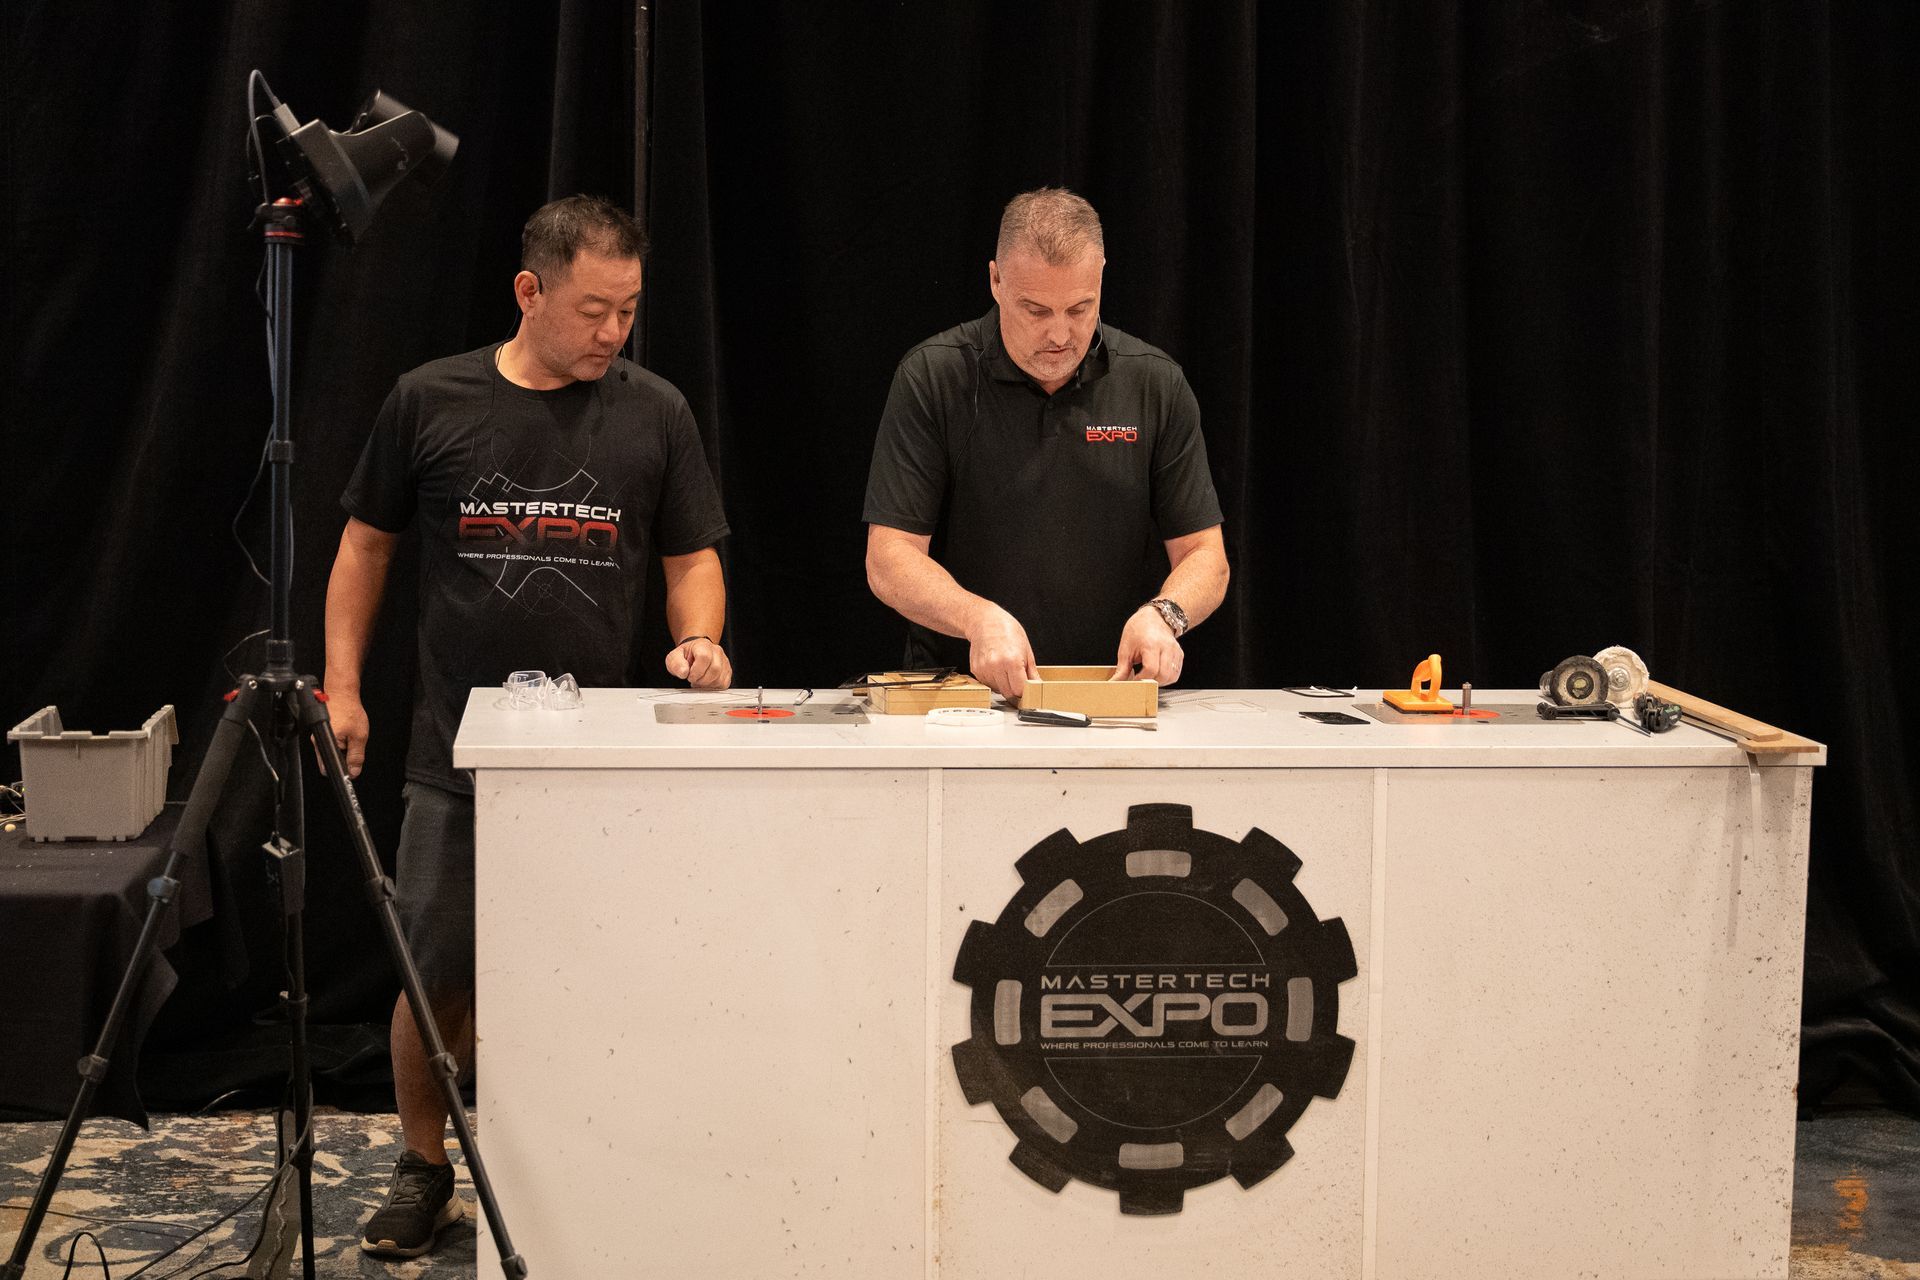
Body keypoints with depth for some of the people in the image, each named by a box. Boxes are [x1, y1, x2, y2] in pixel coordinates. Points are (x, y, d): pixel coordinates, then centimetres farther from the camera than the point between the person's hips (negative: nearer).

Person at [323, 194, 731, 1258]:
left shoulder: (653, 413, 4)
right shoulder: (429, 403, 1)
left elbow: (691, 556, 8)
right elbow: (367, 543, 10)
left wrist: (697, 641, -12)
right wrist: (341, 682, 4)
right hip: (458, 755, 0)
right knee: (437, 976, 3)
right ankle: (423, 1170, 23)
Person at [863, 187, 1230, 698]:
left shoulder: (1156, 383, 2)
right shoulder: (931, 377, -4)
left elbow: (1205, 557, 5)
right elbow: (889, 560, -7)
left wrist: (1163, 614, -17)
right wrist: (980, 617, -25)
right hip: (959, 695, -1)